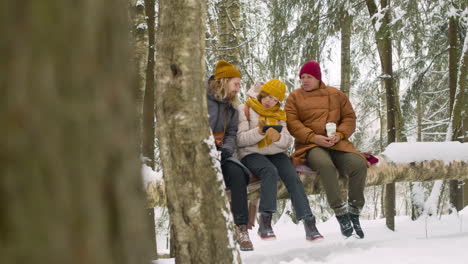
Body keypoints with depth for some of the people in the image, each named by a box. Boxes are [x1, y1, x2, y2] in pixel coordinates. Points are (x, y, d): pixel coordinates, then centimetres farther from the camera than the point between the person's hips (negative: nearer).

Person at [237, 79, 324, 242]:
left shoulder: (279, 114, 18)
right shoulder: (245, 110, 5)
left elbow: (287, 141, 5)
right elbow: (239, 139, -7)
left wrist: (278, 137, -18)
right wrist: (259, 132, -22)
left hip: (275, 153, 4)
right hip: (251, 154, -4)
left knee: (293, 178, -25)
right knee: (270, 171, -36)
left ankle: (309, 224, -34)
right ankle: (265, 222, -36)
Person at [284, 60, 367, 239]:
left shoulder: (336, 95, 17)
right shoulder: (294, 97, 12)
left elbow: (349, 117, 12)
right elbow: (292, 123, 0)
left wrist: (340, 134, -9)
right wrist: (313, 137, -14)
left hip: (336, 143, 3)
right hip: (310, 145, -3)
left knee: (359, 164, -27)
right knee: (325, 165, -38)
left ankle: (354, 212, -15)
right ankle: (340, 212, -32)